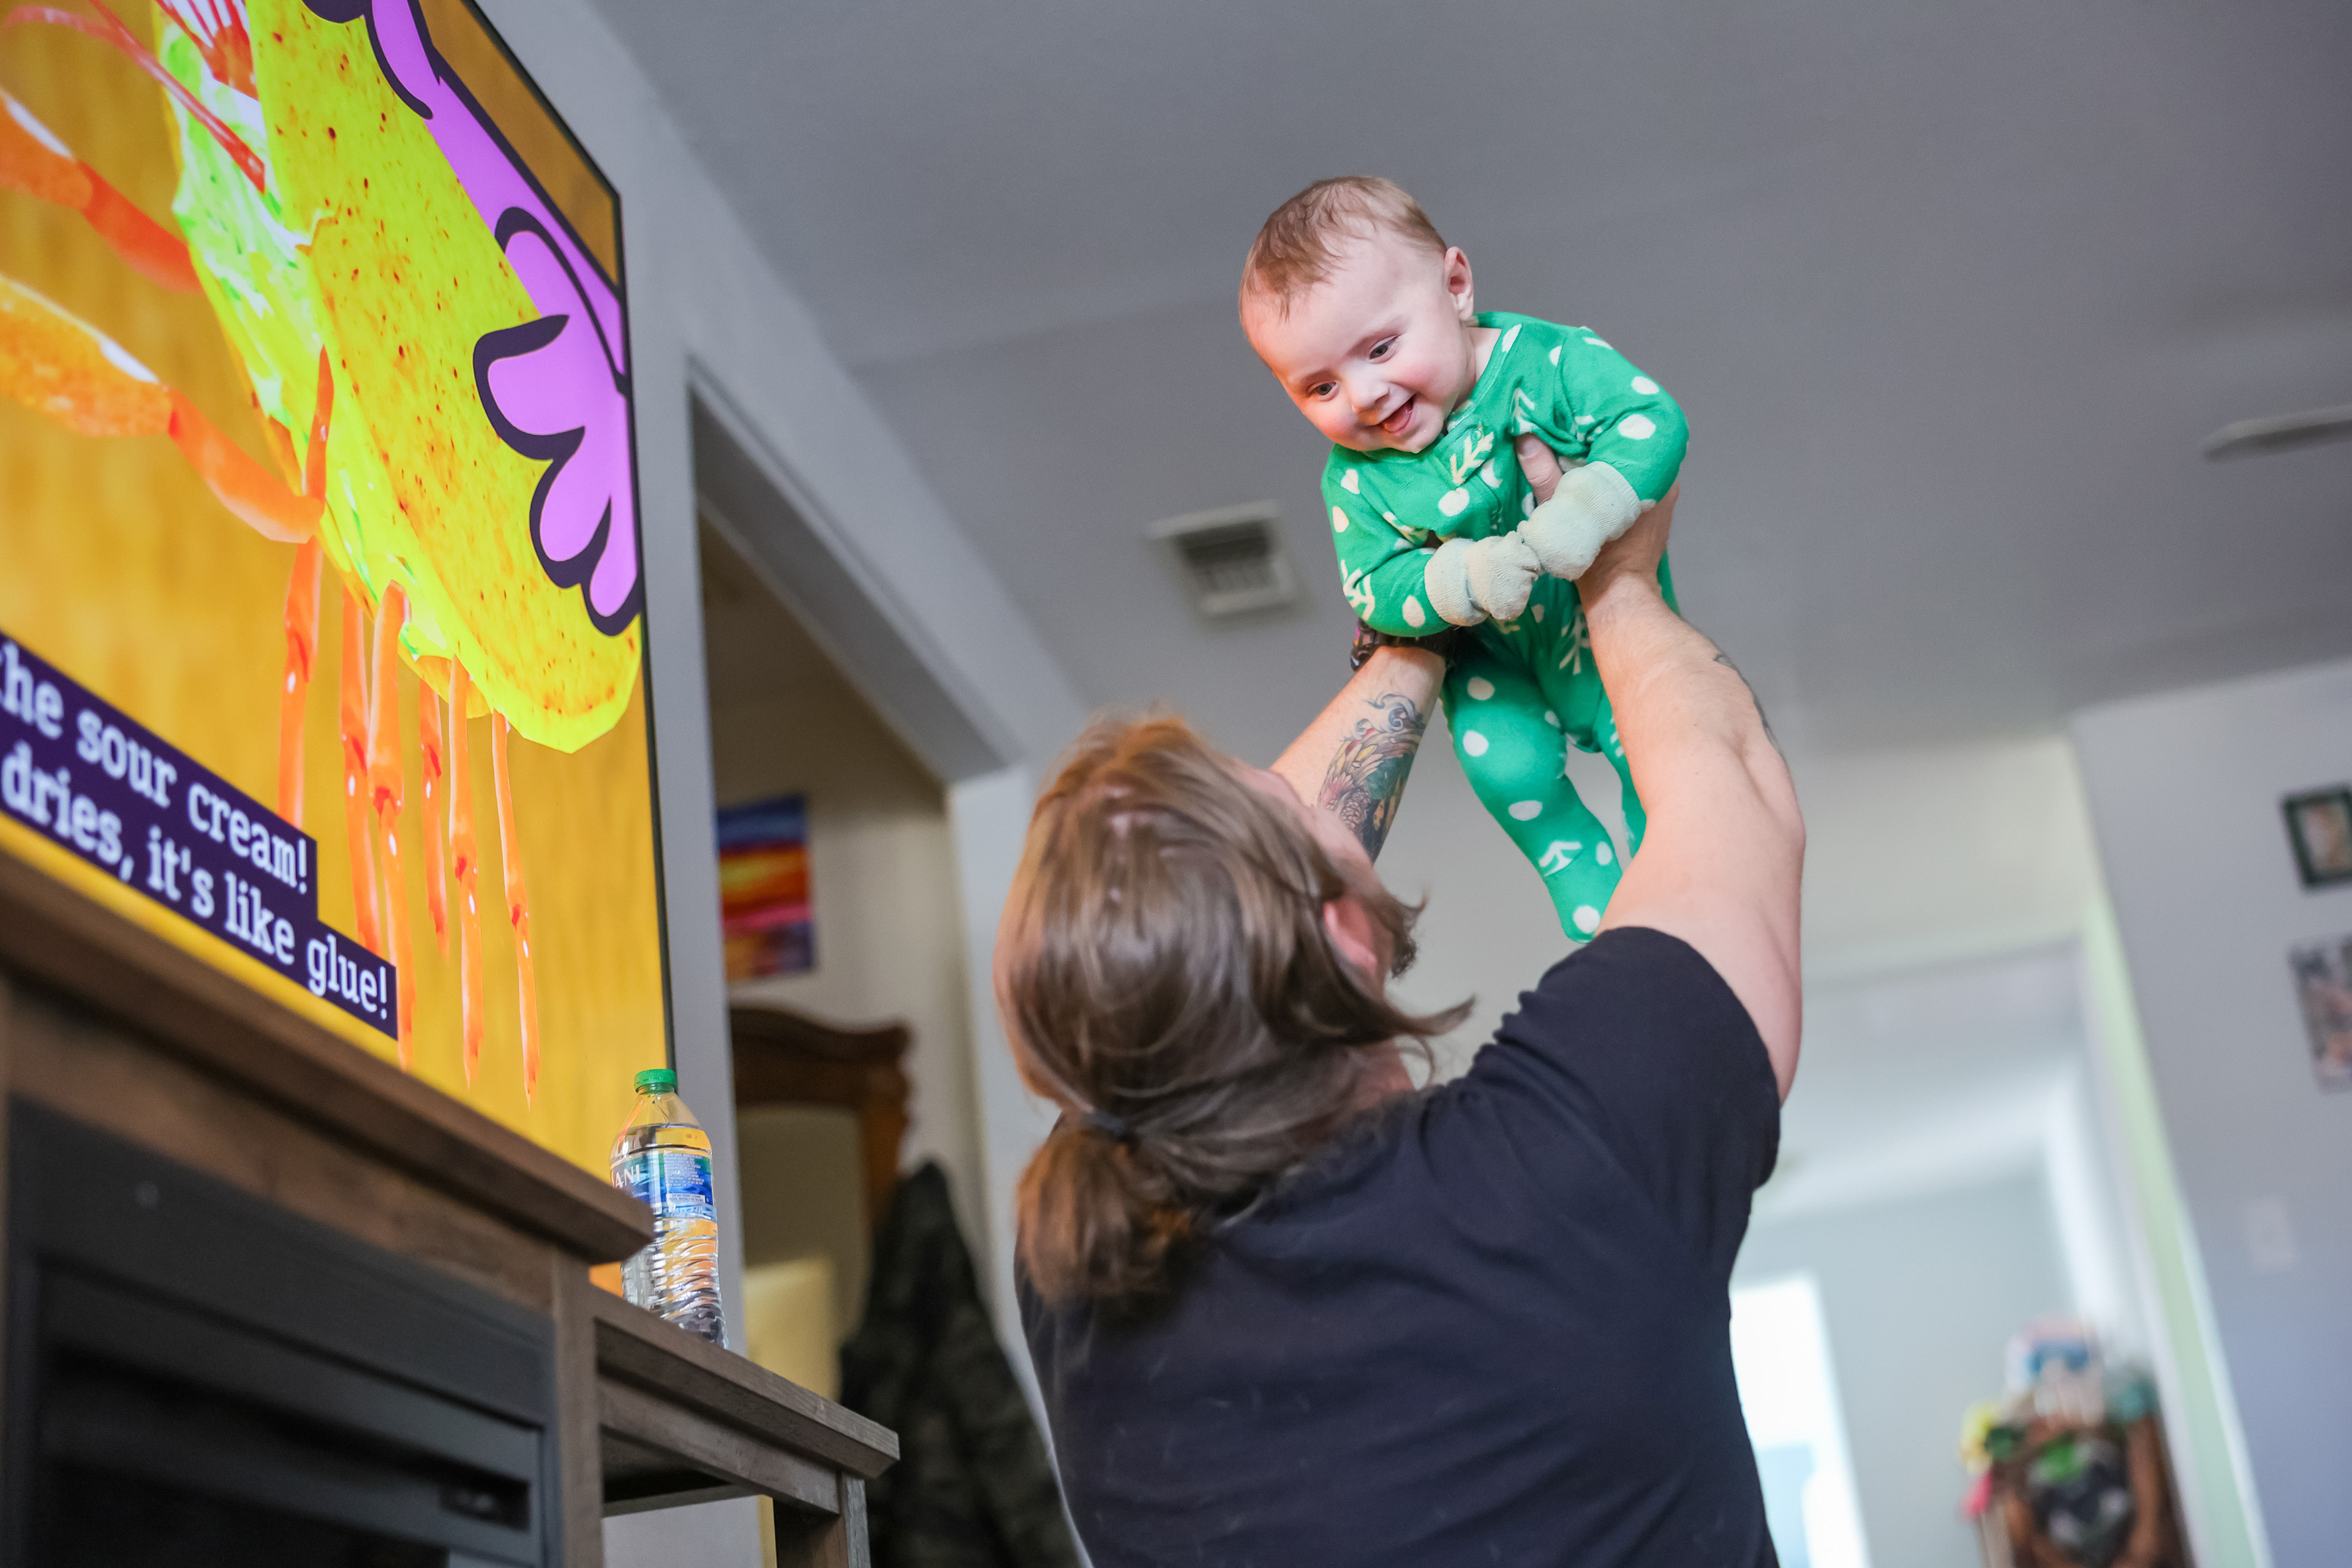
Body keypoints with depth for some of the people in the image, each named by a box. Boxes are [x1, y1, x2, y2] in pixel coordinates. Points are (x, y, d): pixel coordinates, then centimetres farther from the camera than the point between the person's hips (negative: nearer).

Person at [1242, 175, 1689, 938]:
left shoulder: (1542, 360, -25)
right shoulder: (1356, 475, -18)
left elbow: (1652, 422, -32)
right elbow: (1374, 587, -22)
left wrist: (1582, 513, -48)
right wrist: (1464, 581, -42)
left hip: (1611, 626, -2)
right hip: (1494, 653, 2)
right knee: (1505, 765, -14)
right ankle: (1590, 890, 15)